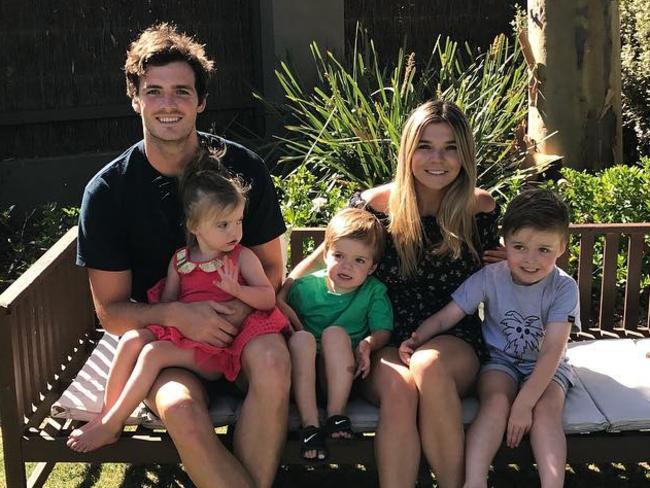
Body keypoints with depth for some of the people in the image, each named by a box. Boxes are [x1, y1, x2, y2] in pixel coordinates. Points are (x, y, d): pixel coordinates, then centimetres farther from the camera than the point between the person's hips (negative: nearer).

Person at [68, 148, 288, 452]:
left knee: (154, 352, -23)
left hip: (217, 348, -5)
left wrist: (235, 289, -26)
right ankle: (107, 414, -8)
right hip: (182, 333, 5)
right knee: (133, 339, -18)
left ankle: (110, 426, -13)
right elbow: (166, 302, 16)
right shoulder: (180, 260, 9)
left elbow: (268, 298, -10)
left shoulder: (242, 258, -2)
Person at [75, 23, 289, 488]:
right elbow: (111, 310, -2)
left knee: (272, 358, -34)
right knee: (181, 408, -33)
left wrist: (243, 306, -18)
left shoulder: (243, 167, -4)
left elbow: (271, 268, 5)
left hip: (242, 321, 1)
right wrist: (174, 314, -22)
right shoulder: (107, 191, -6)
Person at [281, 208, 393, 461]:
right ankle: (309, 424, -36)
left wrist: (369, 343, -23)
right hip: (305, 375, 1)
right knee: (301, 338, -31)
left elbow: (383, 330, -1)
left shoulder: (374, 291, 7)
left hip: (346, 374, -1)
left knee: (335, 332, -29)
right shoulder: (305, 287, 6)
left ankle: (336, 414, -28)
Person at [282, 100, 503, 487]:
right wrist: (283, 293, -8)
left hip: (455, 344, 0)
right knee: (398, 388, -36)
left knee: (428, 364, -36)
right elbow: (326, 256, 7)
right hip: (384, 343, 0)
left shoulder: (481, 209, 1)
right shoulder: (373, 205, -3)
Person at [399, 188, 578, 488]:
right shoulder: (490, 278, -12)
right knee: (495, 402, -29)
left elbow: (552, 351, -24)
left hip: (545, 366, 0)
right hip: (500, 359, 0)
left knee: (546, 411, -29)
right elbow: (445, 317, -14)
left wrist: (524, 403, -32)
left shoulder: (564, 289, -16)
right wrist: (415, 340, -35)